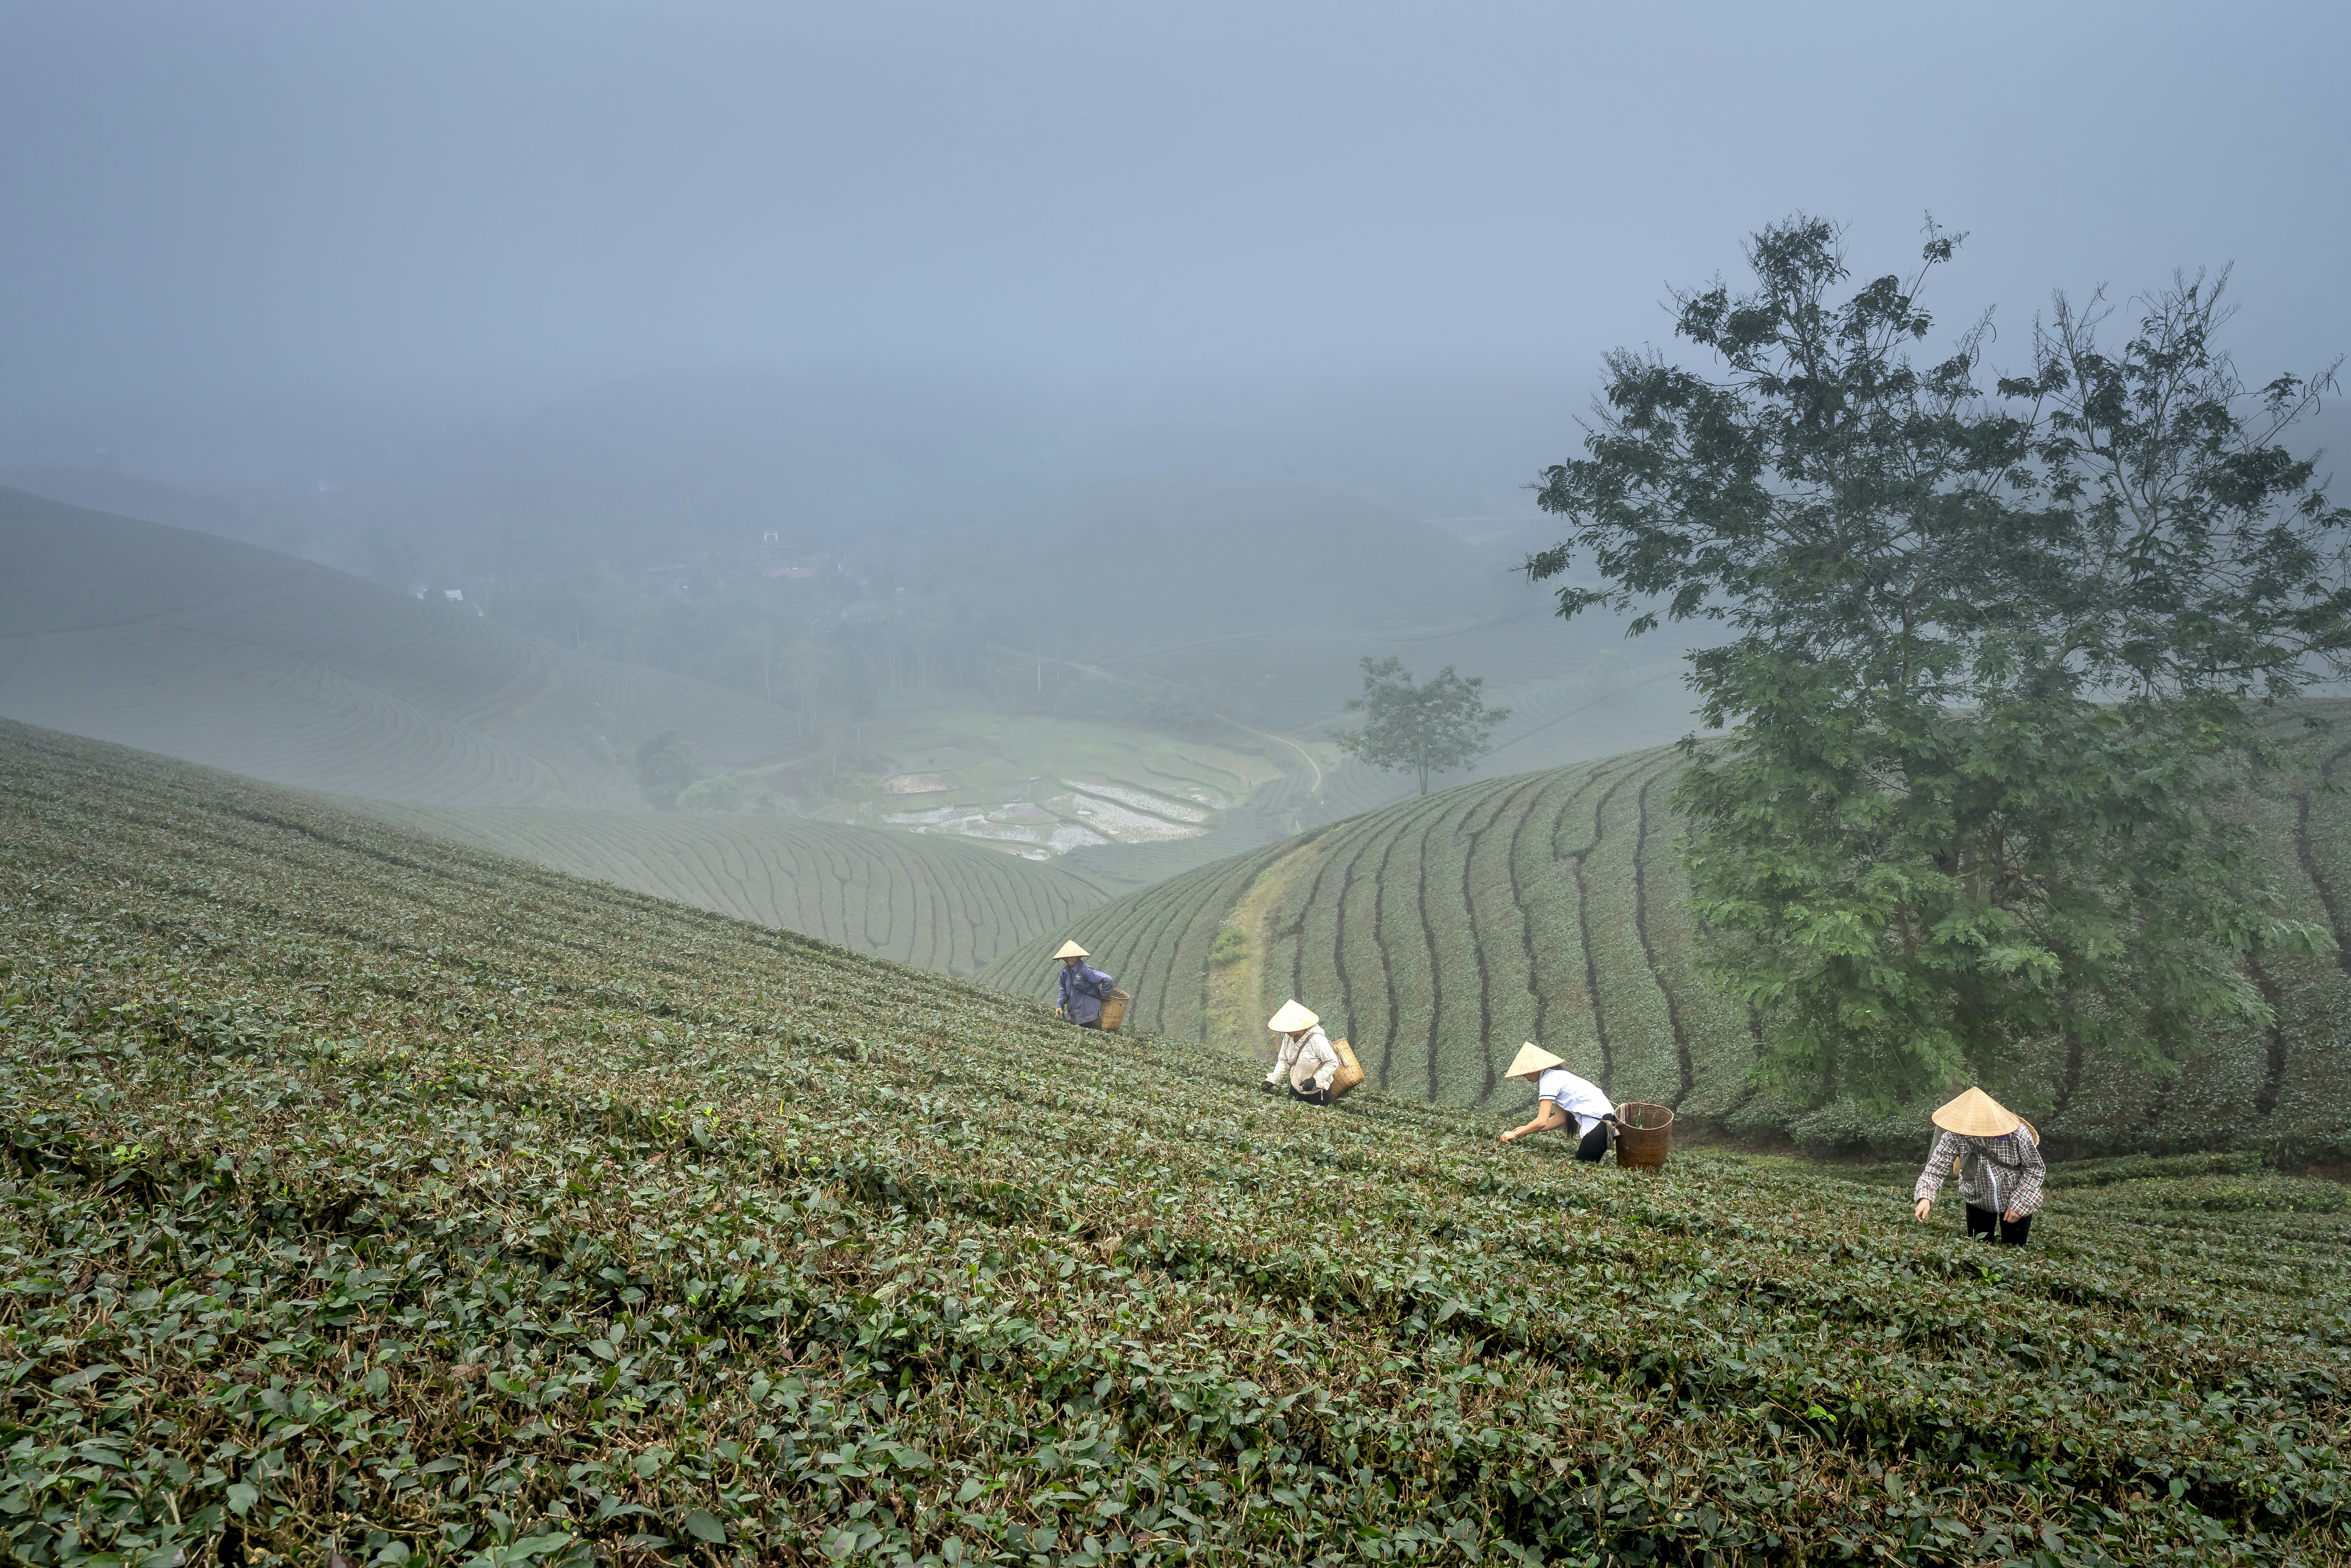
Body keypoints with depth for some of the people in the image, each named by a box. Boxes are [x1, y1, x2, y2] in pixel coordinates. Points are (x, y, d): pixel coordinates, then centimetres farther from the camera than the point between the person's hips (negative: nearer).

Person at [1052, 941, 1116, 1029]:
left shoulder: (1086, 971, -21)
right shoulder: (1065, 972, 4)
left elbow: (1108, 980, -28)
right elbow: (1064, 991, 18)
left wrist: (1104, 996, -14)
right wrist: (1060, 1005, 3)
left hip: (1089, 1014, -7)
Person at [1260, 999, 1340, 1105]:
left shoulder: (1317, 1040, -29)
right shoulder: (1288, 1038, -9)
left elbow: (1333, 1063, -23)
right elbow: (1284, 1061, 2)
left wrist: (1315, 1080, -29)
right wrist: (1272, 1080, -10)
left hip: (1317, 1090, -6)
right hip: (1296, 1088, 6)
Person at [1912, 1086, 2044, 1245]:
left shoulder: (2017, 1134, -29)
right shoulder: (1954, 1137, -26)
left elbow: (2036, 1168, -17)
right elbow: (1936, 1168, -24)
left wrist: (2018, 1205, -18)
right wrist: (1925, 1197, -41)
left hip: (2016, 1201, -1)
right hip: (1978, 1202, 1)